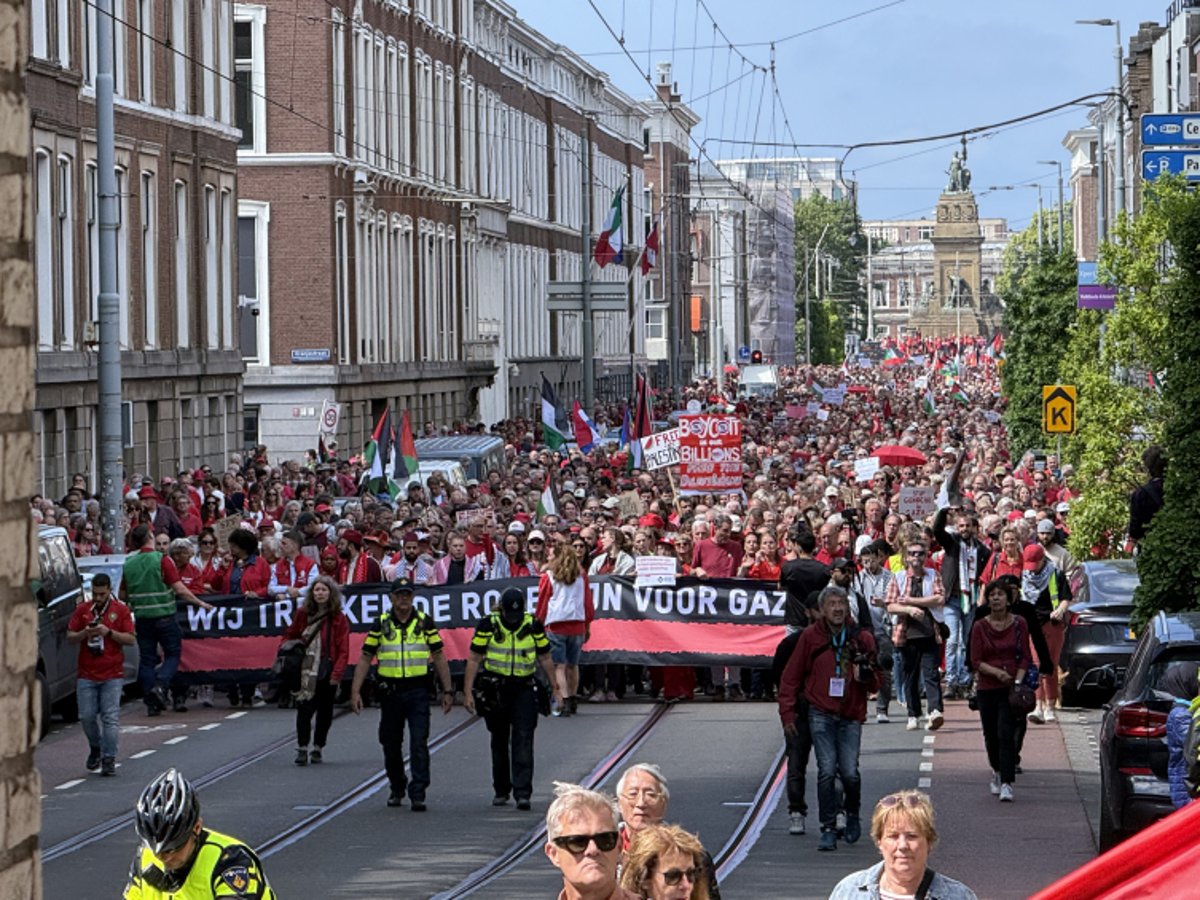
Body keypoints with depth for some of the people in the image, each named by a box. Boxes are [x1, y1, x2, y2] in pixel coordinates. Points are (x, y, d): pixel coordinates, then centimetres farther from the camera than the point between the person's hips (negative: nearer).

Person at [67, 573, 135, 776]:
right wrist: (85, 633, -12)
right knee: (87, 716, 1)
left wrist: (109, 632, -15)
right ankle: (95, 749, 25)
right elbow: (70, 636, 8)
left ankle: (109, 759, -6)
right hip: (86, 674, 2)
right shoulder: (82, 610, 8)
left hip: (112, 675, -2)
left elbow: (131, 639, -1)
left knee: (111, 717, -8)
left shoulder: (121, 610, 3)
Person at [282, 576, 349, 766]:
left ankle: (318, 748, 19)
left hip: (328, 672, 0)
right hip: (306, 671, 0)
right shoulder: (303, 614, 6)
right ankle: (302, 749, -2)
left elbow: (343, 650, -5)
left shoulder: (339, 619, 0)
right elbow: (290, 636, 18)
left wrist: (337, 673, -14)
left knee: (325, 711, 7)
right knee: (304, 709, -7)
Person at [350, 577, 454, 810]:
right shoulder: (380, 625, 4)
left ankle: (418, 794, -9)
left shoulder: (425, 623, 4)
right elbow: (365, 659, 4)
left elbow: (439, 657, 6)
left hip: (418, 692, -1)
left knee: (419, 744, -9)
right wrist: (355, 691, -4)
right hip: (390, 692, 2)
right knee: (391, 745, 11)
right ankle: (397, 789, 29)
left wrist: (447, 691, 3)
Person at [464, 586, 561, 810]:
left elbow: (545, 658, 10)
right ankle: (501, 790, 23)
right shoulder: (488, 627, -4)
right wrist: (468, 692, -7)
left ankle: (522, 792, -14)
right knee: (499, 742, 11)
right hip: (496, 690, 0)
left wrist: (556, 689, 10)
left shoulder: (534, 627, 0)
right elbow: (474, 660, -2)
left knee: (523, 740, -10)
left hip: (524, 690, 0)